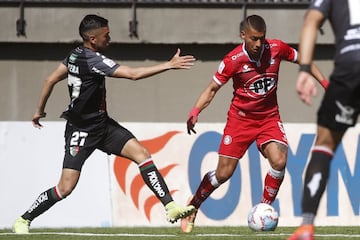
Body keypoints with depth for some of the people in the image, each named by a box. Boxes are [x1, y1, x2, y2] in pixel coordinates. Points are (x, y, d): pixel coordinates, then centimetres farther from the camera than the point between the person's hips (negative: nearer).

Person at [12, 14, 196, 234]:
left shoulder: (77, 55, 3)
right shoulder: (92, 60, -24)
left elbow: (51, 80, 12)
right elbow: (133, 74, -28)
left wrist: (39, 111, 24)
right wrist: (169, 65, -25)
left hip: (102, 124, 9)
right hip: (81, 131, -9)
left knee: (142, 154, -5)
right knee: (66, 187, -8)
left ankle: (170, 207, -9)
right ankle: (23, 220, 11)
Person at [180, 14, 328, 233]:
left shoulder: (277, 49, -12)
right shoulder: (233, 60, -18)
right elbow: (213, 88, -6)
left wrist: (325, 82, -3)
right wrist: (195, 111, -22)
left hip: (269, 117, 2)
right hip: (240, 118, -2)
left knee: (279, 162, -22)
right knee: (224, 173, -3)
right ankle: (192, 208, 20)